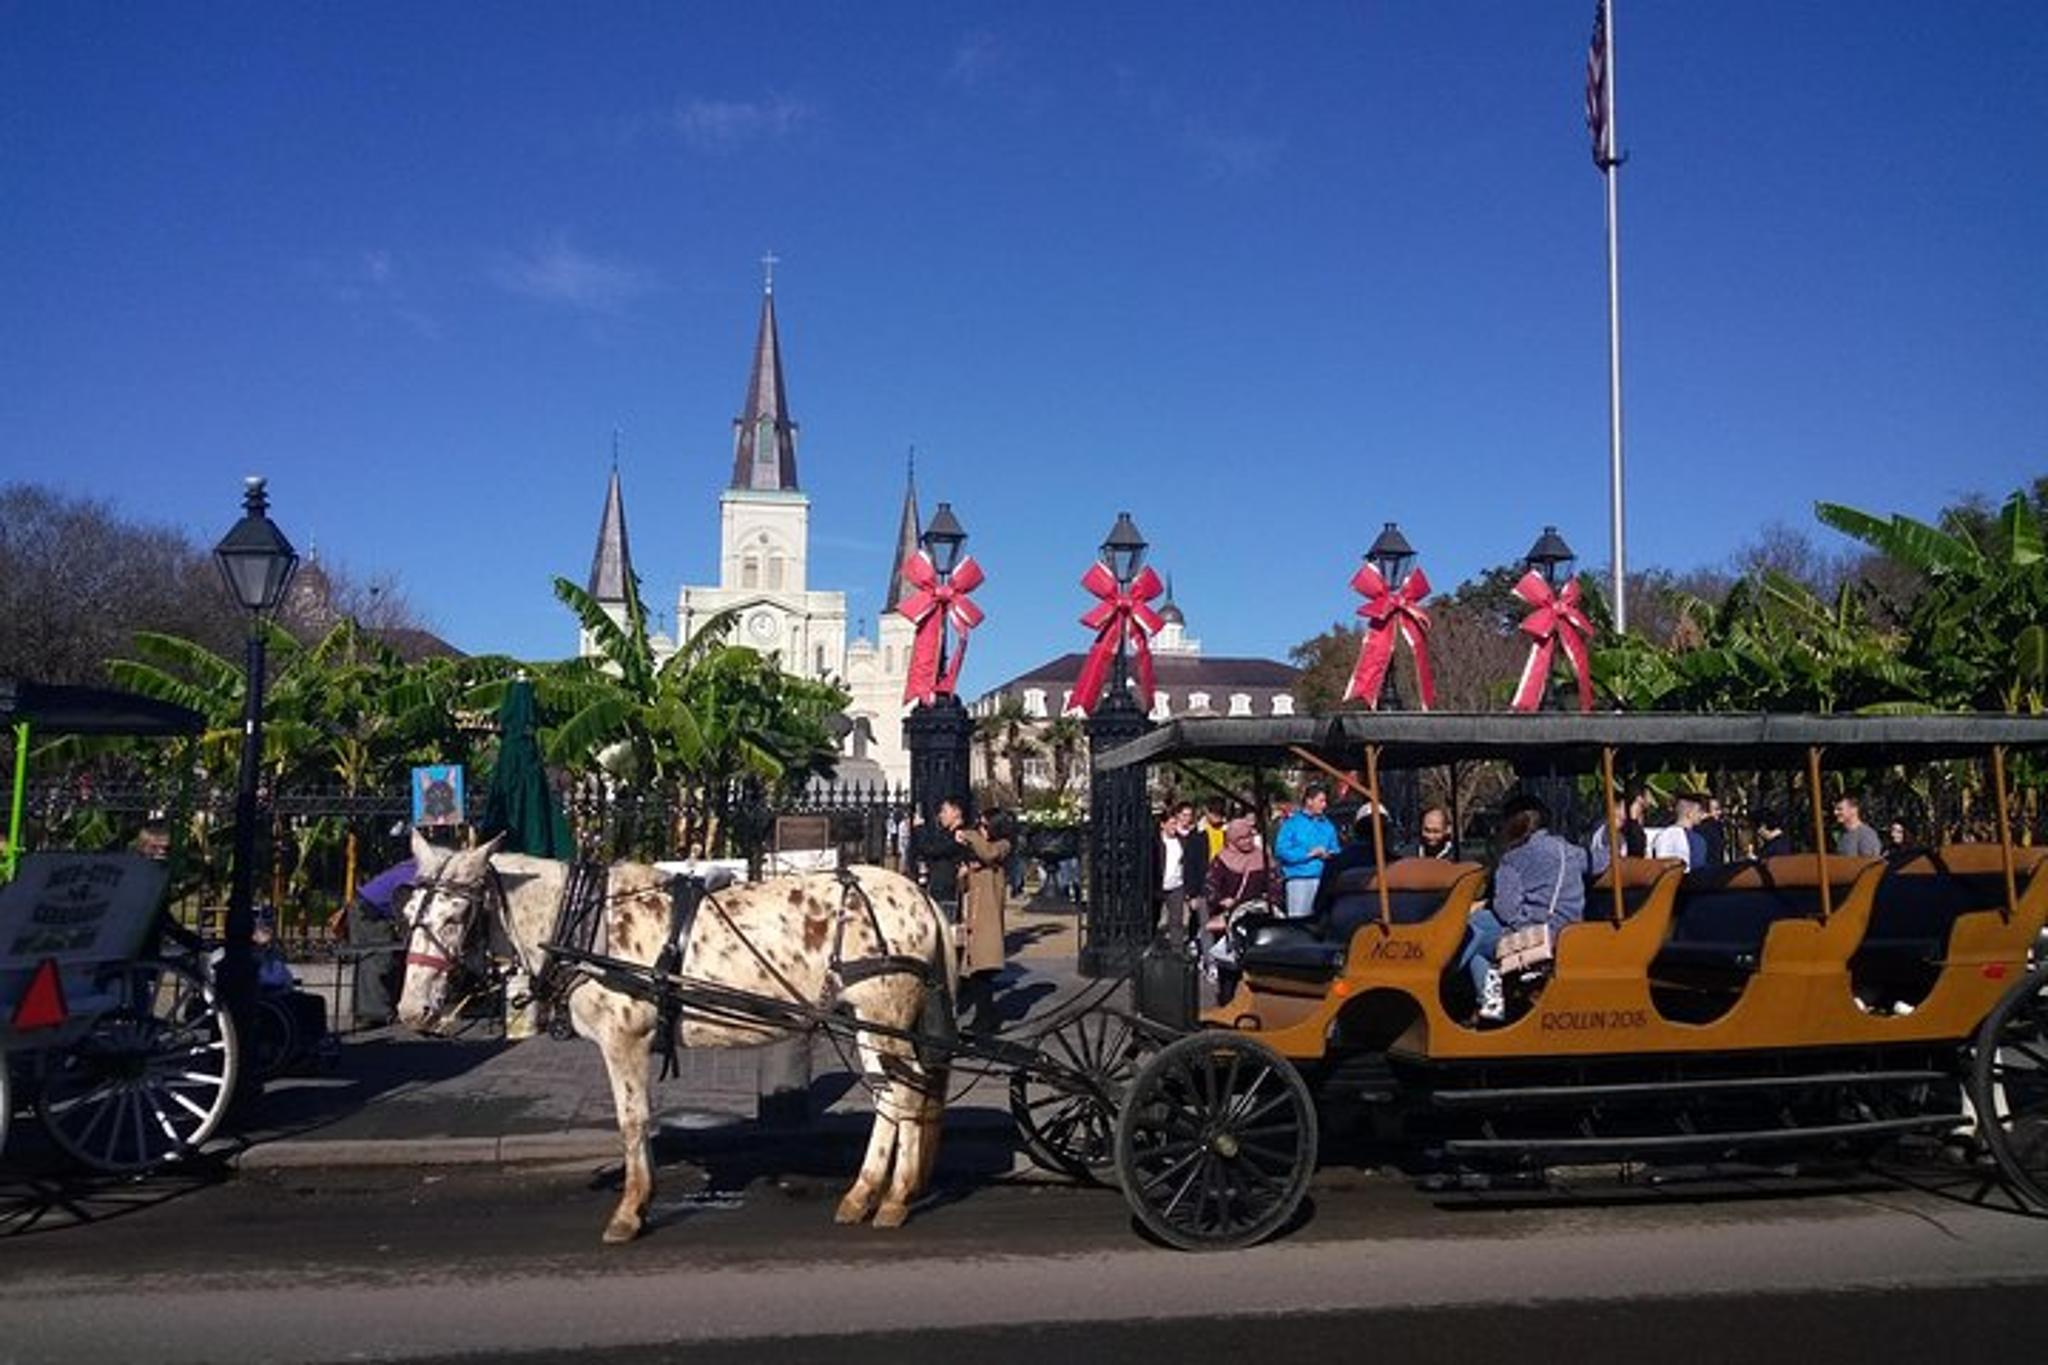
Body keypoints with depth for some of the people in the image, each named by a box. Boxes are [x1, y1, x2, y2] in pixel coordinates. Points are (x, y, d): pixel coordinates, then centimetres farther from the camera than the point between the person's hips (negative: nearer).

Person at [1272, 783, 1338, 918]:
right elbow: (1281, 851, -10)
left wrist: (1328, 855, -3)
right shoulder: (1292, 823, -1)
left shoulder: (1327, 825, 14)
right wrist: (1309, 854, -10)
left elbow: (1335, 851, 21)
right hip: (1299, 880, -5)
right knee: (1299, 919, -7)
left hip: (1323, 880, 5)